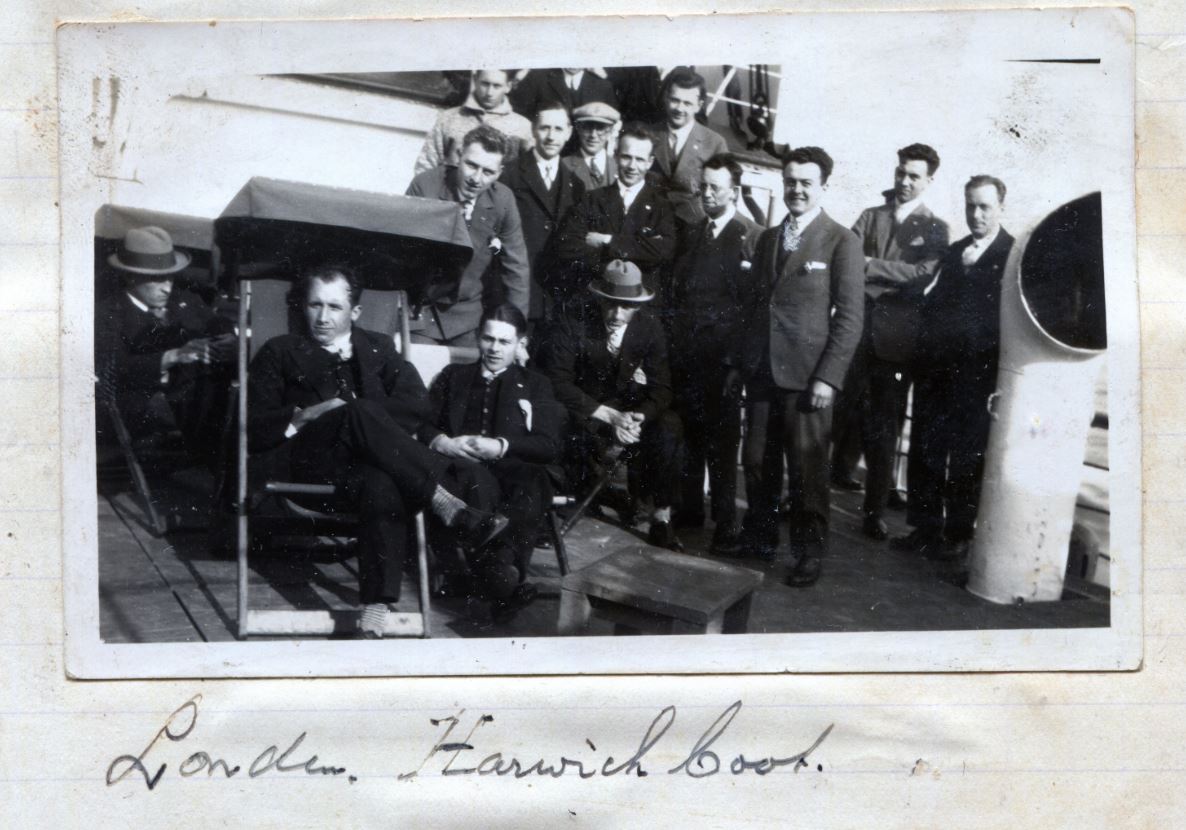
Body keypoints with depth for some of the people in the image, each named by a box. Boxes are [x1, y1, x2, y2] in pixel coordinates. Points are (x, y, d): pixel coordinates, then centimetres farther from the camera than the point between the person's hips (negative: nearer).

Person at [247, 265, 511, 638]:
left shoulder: (378, 347, 27)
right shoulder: (280, 352, 23)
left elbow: (417, 405, 9)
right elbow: (252, 427, 12)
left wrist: (353, 412, -4)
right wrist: (303, 416, -5)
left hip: (370, 458, 3)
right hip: (313, 463, -3)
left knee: (382, 488, -33)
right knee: (362, 412, -33)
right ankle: (449, 506, -40)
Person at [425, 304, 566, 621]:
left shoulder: (535, 385, 24)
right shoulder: (453, 376, 29)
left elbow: (551, 447, 9)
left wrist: (502, 447, -9)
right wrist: (441, 441, -7)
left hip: (513, 471, -1)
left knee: (527, 493, -40)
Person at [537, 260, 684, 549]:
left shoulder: (650, 329, -5)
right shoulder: (572, 327, -15)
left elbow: (660, 388, -6)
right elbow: (558, 384, -21)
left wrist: (638, 417, -27)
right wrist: (610, 417, -28)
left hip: (628, 409, 3)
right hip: (581, 410, -3)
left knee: (668, 426, -24)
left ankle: (661, 519, -12)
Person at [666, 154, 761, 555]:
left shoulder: (753, 237, -3)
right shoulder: (691, 236, 18)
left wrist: (739, 354, -13)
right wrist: (673, 339, 9)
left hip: (724, 355, -5)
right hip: (686, 353, 6)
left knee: (721, 442, -3)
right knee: (689, 434, 10)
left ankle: (725, 526, 3)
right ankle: (688, 510, 22)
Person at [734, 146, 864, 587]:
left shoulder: (841, 242, -4)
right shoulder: (768, 238, 15)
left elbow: (850, 316, -7)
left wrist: (828, 377, -13)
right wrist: (738, 361, 12)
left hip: (806, 376, -5)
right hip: (761, 370, 5)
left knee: (807, 469, 0)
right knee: (757, 462, 9)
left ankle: (808, 553, 13)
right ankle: (758, 540, 23)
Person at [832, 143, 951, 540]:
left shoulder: (934, 229, 7)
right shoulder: (870, 217, 15)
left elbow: (923, 274, -9)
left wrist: (870, 265, -13)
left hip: (894, 338, -2)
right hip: (857, 329, 2)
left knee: (883, 429, 1)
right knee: (846, 414, 6)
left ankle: (874, 511, 8)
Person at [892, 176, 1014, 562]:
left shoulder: (1014, 255, -3)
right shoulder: (955, 252, 17)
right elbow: (931, 303, 14)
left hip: (977, 371, -5)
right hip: (937, 367, 6)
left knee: (966, 457, 3)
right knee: (925, 450, 7)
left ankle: (958, 534, 14)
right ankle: (925, 529, 17)